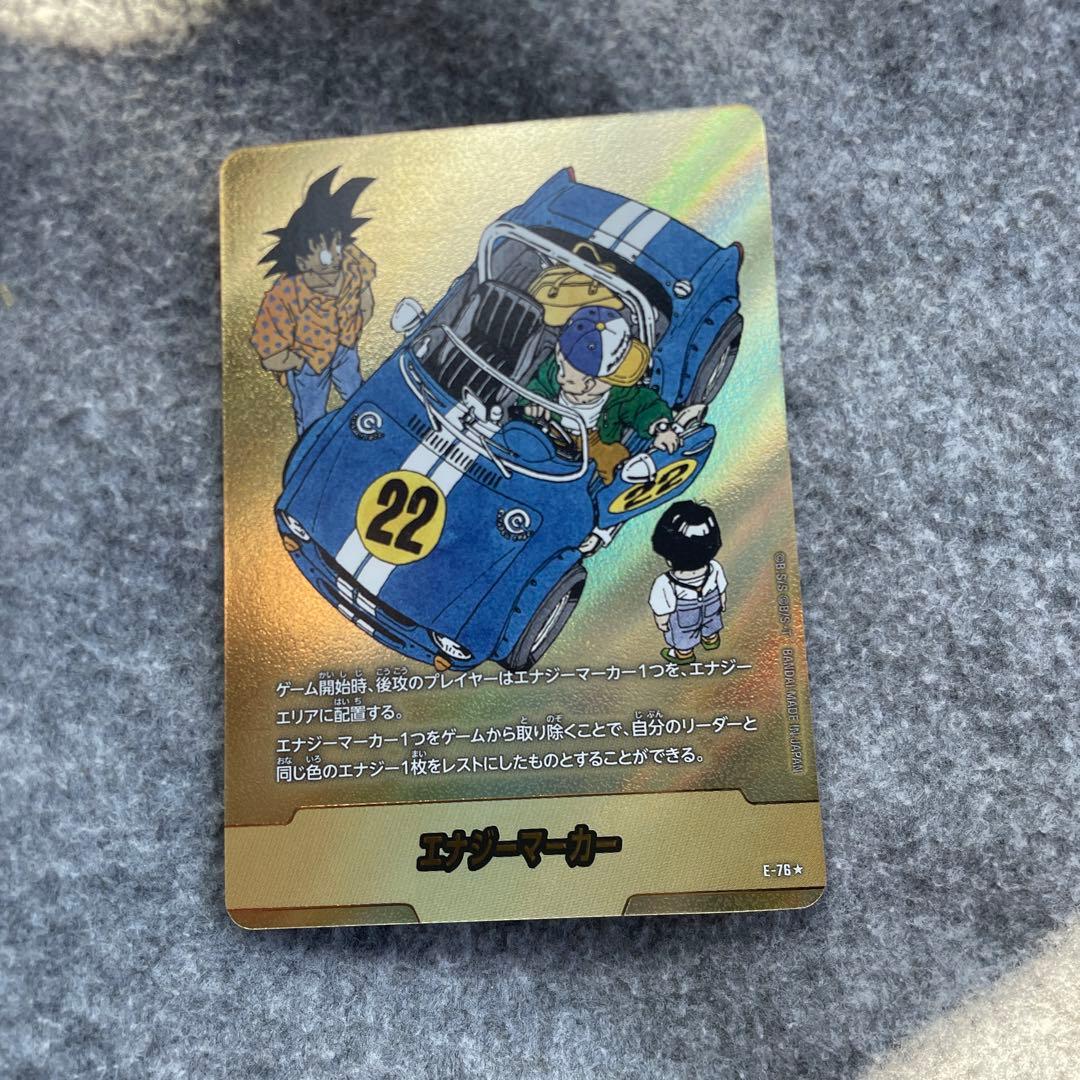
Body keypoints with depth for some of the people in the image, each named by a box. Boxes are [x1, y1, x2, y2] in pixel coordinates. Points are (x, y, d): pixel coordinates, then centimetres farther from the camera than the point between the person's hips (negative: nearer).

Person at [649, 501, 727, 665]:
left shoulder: (665, 585, -44)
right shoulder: (715, 570, -33)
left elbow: (662, 612, -25)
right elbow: (722, 591, -11)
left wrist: (661, 623, -4)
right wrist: (723, 602, 10)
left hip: (683, 626, -3)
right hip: (711, 614, 3)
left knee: (682, 642, 31)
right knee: (710, 629, 37)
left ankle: (684, 655, 59)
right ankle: (711, 640, 66)